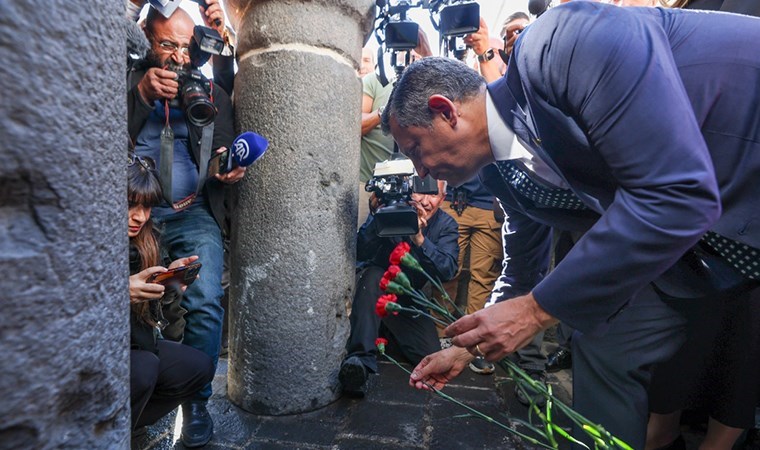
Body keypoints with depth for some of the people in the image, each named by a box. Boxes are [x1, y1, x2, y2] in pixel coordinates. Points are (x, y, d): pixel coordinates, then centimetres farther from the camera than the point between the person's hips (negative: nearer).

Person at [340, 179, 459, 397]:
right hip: (374, 289, -2)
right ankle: (360, 358, -38)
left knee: (432, 355, -13)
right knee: (373, 275, -37)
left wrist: (419, 239, -40)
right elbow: (361, 254, -27)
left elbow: (448, 270, -25)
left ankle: (385, 331, 15)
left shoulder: (446, 225, -8)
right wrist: (377, 217, -43)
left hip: (408, 299, 3)